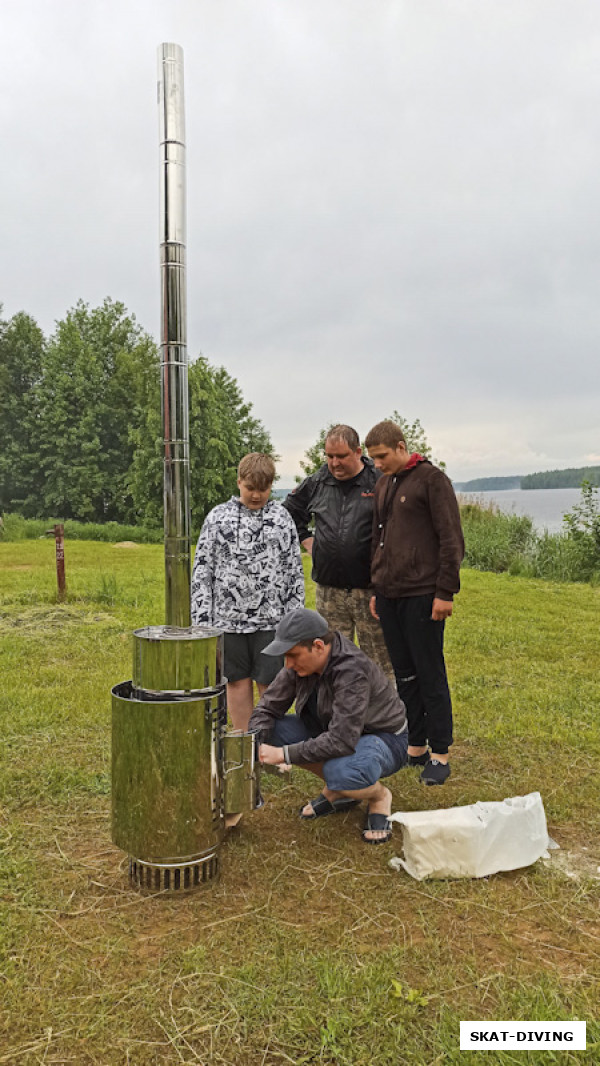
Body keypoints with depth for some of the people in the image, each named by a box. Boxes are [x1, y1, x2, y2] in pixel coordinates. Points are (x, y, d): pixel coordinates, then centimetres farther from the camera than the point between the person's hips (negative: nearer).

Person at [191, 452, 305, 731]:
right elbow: (202, 570, 4)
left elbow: (295, 571, 6)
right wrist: (201, 619, -2)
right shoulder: (218, 516, 4)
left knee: (270, 683, 4)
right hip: (228, 617, 1)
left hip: (271, 617, 0)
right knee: (238, 682, 10)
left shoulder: (281, 517, 4)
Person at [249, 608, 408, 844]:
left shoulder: (352, 671, -34)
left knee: (341, 772, -39)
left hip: (384, 738, -8)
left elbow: (341, 741, -39)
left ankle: (379, 796, -2)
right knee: (271, 730, -10)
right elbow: (269, 705, -3)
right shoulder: (301, 662, -12)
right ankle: (336, 791, 6)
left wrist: (284, 754, -34)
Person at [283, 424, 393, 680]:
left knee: (380, 663, 4)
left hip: (370, 591, -4)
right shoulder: (315, 483, 8)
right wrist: (306, 540, 14)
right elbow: (289, 512, 25)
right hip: (328, 591, 4)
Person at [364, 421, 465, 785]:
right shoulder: (384, 485, 15)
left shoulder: (432, 479, -7)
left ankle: (440, 754, 12)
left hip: (422, 597, -7)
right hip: (389, 596, 7)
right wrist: (376, 589, 18)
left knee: (430, 675, 1)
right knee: (404, 674, 12)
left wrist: (445, 592, -14)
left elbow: (451, 540, -10)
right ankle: (415, 746, 24)